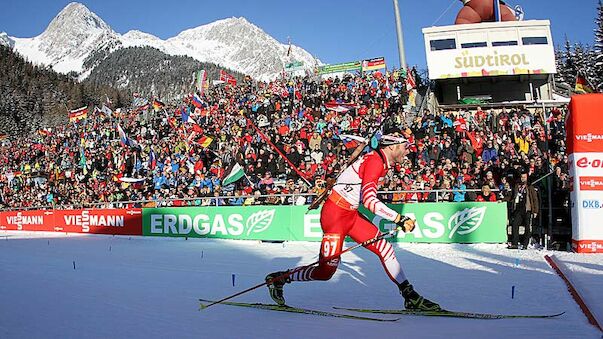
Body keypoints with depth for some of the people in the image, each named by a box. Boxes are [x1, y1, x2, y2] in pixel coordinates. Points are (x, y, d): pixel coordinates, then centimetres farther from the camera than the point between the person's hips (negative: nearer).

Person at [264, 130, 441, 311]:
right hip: (335, 215, -10)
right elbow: (369, 200, -30)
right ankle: (278, 279, 15)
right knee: (326, 272, -3)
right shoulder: (375, 161, -19)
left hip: (351, 214, 10)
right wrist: (400, 219, -30)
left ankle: (410, 297, 11)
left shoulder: (382, 161, 10)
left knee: (385, 248, 2)